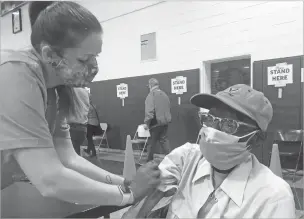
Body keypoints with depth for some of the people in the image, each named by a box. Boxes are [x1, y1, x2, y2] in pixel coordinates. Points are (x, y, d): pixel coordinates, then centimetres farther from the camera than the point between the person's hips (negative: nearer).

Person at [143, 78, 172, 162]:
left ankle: (149, 160, 18)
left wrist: (146, 122, -16)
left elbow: (149, 110, -19)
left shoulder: (151, 95, -11)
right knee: (164, 140, 10)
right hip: (165, 121, 6)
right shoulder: (164, 94, 11)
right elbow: (169, 108, 17)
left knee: (152, 142, 6)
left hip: (156, 122, -6)